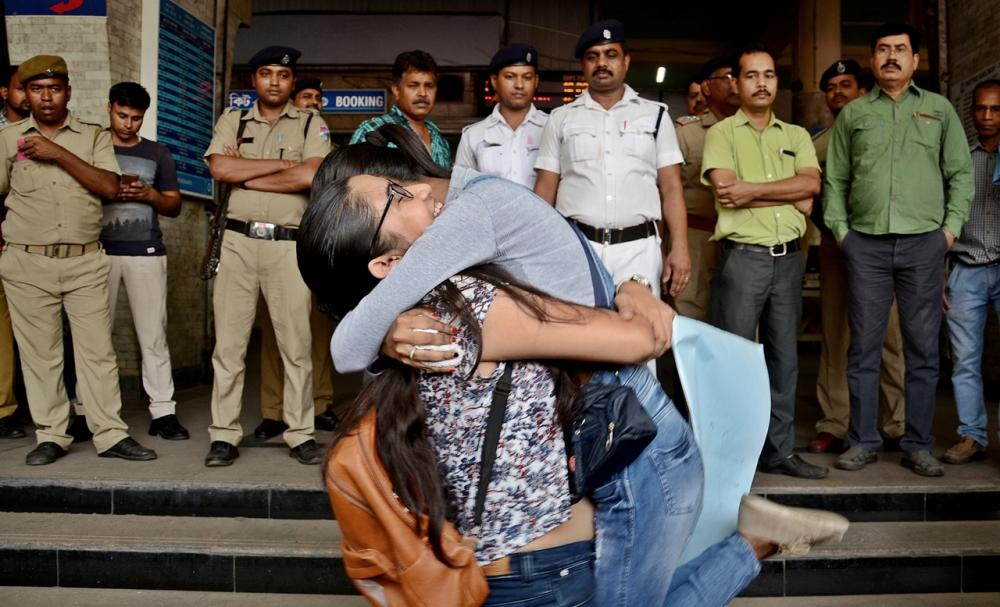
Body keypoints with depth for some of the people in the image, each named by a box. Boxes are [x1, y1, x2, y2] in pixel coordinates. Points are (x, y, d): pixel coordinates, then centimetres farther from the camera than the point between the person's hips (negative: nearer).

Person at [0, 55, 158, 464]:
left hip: (85, 262, 0)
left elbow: (110, 187, -6)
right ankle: (51, 436, 15)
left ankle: (111, 434, 6)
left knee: (98, 350, 0)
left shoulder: (93, 136, 7)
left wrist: (59, 154, -10)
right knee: (39, 353, 5)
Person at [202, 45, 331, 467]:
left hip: (290, 243, -1)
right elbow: (219, 168, -5)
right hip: (239, 241, 2)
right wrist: (282, 164, -5)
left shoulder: (311, 126, 8)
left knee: (297, 344, 2)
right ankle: (224, 435, 12)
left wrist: (244, 175, -4)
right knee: (228, 343, 3)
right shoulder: (233, 122, 14)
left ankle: (300, 435, 11)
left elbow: (309, 177, -10)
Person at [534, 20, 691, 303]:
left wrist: (679, 247, -5)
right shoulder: (561, 119, 11)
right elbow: (545, 189, 10)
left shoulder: (655, 115, 10)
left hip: (638, 249, 0)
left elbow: (671, 188, 6)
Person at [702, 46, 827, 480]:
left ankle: (780, 450, 19)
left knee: (784, 357, 9)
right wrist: (790, 195, -8)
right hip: (742, 256, -4)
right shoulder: (721, 134, 4)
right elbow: (727, 191, -12)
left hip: (788, 258, 5)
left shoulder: (796, 136, 16)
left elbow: (811, 184, -2)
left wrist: (752, 190, -12)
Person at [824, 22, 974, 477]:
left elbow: (960, 173, 10)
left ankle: (918, 445, 13)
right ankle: (862, 441, 11)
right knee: (864, 346, 2)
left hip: (924, 241, 1)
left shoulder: (940, 109, 13)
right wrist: (839, 228, -1)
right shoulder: (853, 114, 12)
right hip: (865, 243, 0)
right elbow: (835, 179, 10)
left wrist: (952, 227, 0)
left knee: (923, 348, 3)